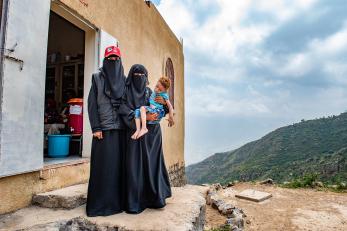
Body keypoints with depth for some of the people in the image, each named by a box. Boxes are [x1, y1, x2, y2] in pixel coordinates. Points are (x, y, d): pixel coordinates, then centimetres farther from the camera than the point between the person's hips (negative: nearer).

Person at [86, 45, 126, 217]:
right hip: (104, 128, -2)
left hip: (121, 129, 3)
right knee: (103, 166, -1)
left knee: (119, 164, 4)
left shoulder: (124, 80, 14)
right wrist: (96, 128, -9)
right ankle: (100, 204, 11)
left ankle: (118, 201, 15)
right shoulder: (97, 78, 6)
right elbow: (92, 104, 0)